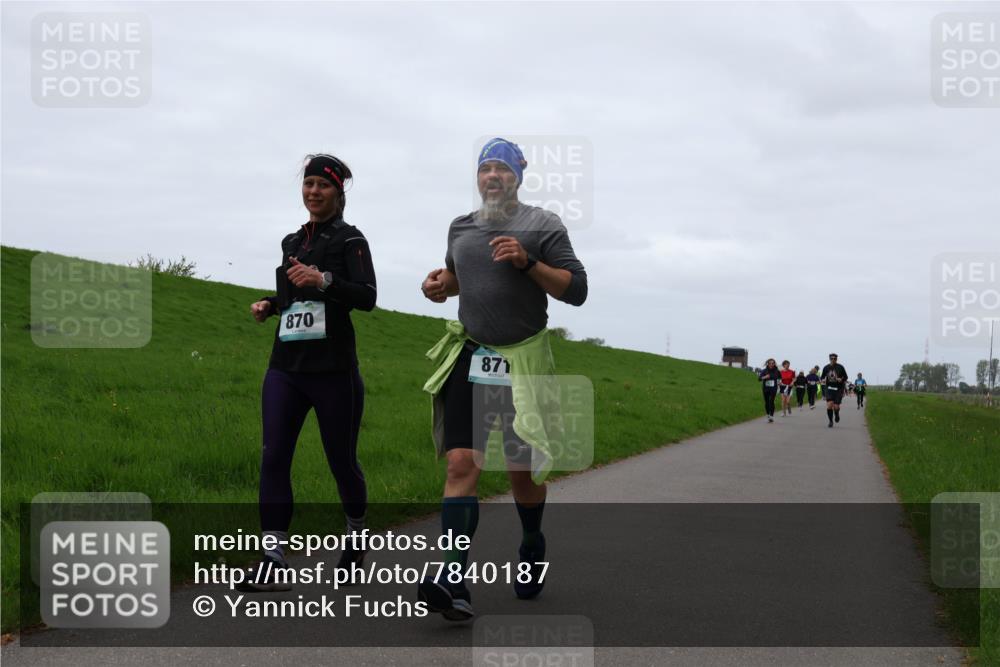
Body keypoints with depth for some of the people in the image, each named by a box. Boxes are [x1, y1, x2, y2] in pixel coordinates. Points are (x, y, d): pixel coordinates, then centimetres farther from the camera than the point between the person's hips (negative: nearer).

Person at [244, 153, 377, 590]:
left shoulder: (349, 240, -3)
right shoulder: (292, 242, 16)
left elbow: (367, 297, -17)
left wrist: (324, 279, -31)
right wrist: (269, 306, 9)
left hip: (332, 370, -5)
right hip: (285, 368, 5)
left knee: (342, 461, 6)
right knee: (273, 456, -9)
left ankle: (356, 539, 32)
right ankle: (273, 562, -10)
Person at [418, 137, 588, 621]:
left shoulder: (542, 225, -2)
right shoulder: (460, 228, 12)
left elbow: (576, 291, -6)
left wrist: (527, 261, -19)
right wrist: (442, 283, 7)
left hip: (523, 362, -3)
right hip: (469, 358, 3)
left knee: (522, 470, 7)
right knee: (461, 463, -13)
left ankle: (532, 547, 37)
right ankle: (454, 581, -21)